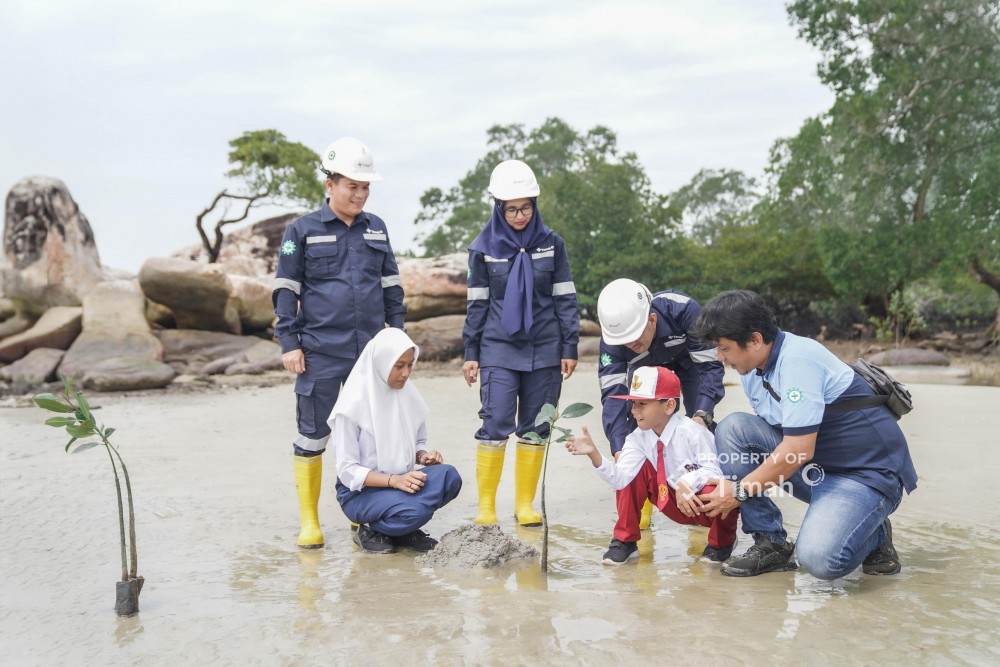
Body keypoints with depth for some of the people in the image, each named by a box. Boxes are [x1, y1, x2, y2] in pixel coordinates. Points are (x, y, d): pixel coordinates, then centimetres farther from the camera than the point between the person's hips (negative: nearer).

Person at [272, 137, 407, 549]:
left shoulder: (376, 229, 10)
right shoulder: (303, 231, -1)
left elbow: (391, 286, 16)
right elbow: (285, 290, 0)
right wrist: (288, 343, -6)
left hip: (372, 349, 4)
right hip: (320, 352, -4)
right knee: (313, 434, 2)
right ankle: (309, 521, 12)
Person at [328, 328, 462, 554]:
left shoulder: (409, 396, 1)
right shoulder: (354, 404, -16)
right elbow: (347, 471, -16)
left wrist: (423, 456, -10)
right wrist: (394, 480, -28)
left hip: (400, 482, 6)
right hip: (360, 491, -6)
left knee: (449, 477, -23)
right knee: (415, 511, -34)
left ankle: (405, 530, -1)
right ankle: (369, 531, -4)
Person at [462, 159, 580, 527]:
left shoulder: (551, 244, 2)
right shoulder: (484, 248, 1)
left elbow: (565, 298, 5)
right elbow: (476, 303, 4)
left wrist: (570, 347, 2)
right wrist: (470, 354, 2)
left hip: (544, 349, 2)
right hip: (498, 348, -1)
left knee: (535, 427, 5)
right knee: (496, 423, -8)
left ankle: (525, 504, 14)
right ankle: (486, 505, 1)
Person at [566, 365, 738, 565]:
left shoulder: (691, 432, -25)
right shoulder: (639, 438, -11)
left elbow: (714, 469, -26)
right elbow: (619, 478, -22)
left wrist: (686, 483, -41)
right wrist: (593, 454, -37)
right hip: (676, 504, 5)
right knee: (637, 470, -11)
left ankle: (721, 543, -2)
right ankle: (625, 541, 4)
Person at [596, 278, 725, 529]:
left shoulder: (685, 311, -45)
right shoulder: (612, 340, -36)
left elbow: (710, 366, -37)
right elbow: (612, 393, -36)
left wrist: (702, 413, -52)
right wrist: (619, 450, -48)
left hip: (689, 357, -1)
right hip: (645, 367, 2)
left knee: (700, 425, -17)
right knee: (637, 422, -15)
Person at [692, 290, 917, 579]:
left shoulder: (798, 359, -23)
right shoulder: (752, 370, 3)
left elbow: (799, 449, -26)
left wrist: (740, 490, -16)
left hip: (867, 471, -8)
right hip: (814, 468, 8)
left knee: (819, 557, -31)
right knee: (732, 427, -10)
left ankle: (875, 535, 5)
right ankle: (769, 543, -4)